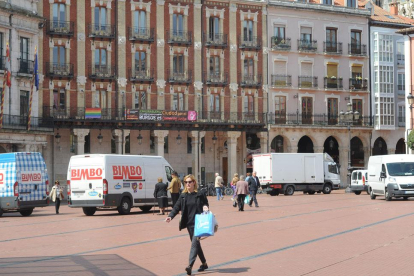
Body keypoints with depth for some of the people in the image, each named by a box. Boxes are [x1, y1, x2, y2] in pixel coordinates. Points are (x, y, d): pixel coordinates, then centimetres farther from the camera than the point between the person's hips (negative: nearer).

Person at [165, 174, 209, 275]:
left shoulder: (200, 194, -2)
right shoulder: (183, 196, 7)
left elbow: (206, 204, 10)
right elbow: (177, 207, 1)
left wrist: (205, 207, -14)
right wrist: (170, 216, -15)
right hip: (189, 223, 5)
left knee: (194, 242, -15)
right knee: (195, 244, 12)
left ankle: (190, 265, -22)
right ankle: (204, 263, 27)